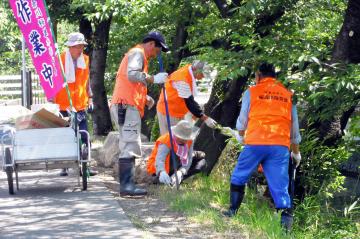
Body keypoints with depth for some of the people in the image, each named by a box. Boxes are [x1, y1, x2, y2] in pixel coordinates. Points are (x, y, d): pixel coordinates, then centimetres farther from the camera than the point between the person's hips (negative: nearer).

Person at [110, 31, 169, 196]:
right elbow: (132, 74, -23)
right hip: (127, 106, -11)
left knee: (129, 146, 12)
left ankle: (126, 184, 14)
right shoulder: (137, 53, -5)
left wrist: (145, 97, 20)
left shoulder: (138, 55, 27)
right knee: (130, 146, -15)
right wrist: (154, 79, -18)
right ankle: (127, 185, -19)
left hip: (126, 106, 11)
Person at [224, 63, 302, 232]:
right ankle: (286, 217, -16)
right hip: (280, 146, 2)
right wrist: (296, 151, 31)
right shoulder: (288, 95, 15)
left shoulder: (251, 92, 7)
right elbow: (294, 128, 20)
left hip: (255, 143, -2)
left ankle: (232, 211, 17)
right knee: (279, 186, -1)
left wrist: (240, 136, 36)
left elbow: (242, 119, 15)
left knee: (238, 178, 16)